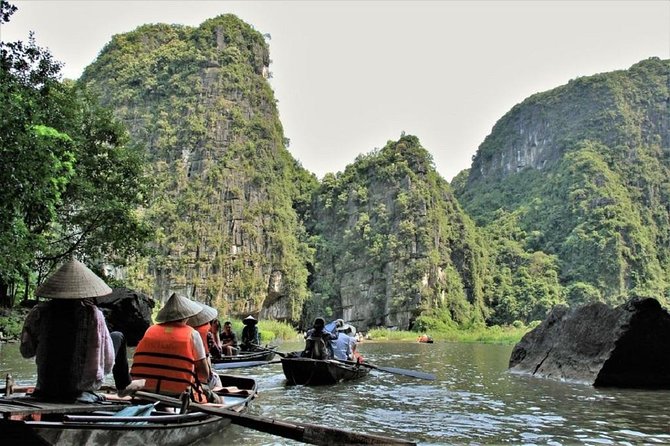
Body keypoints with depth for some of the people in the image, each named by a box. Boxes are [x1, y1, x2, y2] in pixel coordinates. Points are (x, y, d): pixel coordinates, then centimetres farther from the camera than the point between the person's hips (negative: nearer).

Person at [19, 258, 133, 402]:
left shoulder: (39, 312, -10)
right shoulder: (92, 314, -18)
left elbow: (26, 351, 2)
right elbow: (108, 363, -14)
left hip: (46, 387, 4)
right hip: (81, 389, -3)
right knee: (118, 336, 16)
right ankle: (124, 388, 33)